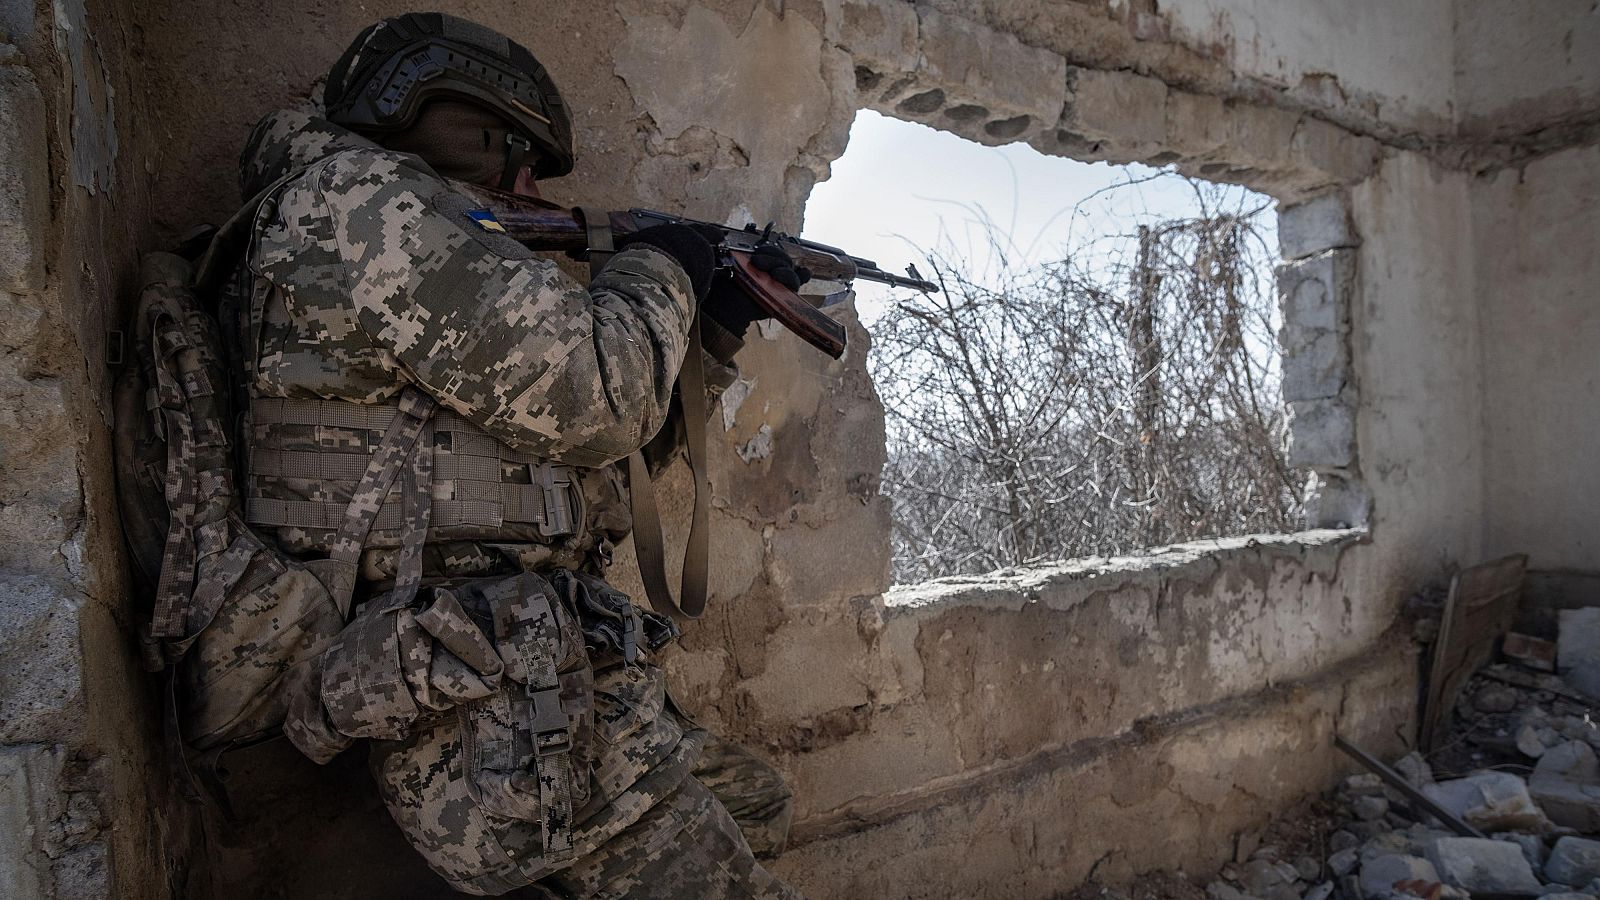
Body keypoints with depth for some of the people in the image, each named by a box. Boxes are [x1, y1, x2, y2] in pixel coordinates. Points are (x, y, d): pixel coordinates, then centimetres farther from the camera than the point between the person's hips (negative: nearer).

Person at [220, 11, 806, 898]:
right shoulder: (354, 195, -9)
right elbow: (590, 399, -18)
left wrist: (716, 320, 18)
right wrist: (659, 272, 1)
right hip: (499, 700, -10)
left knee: (756, 809, 21)